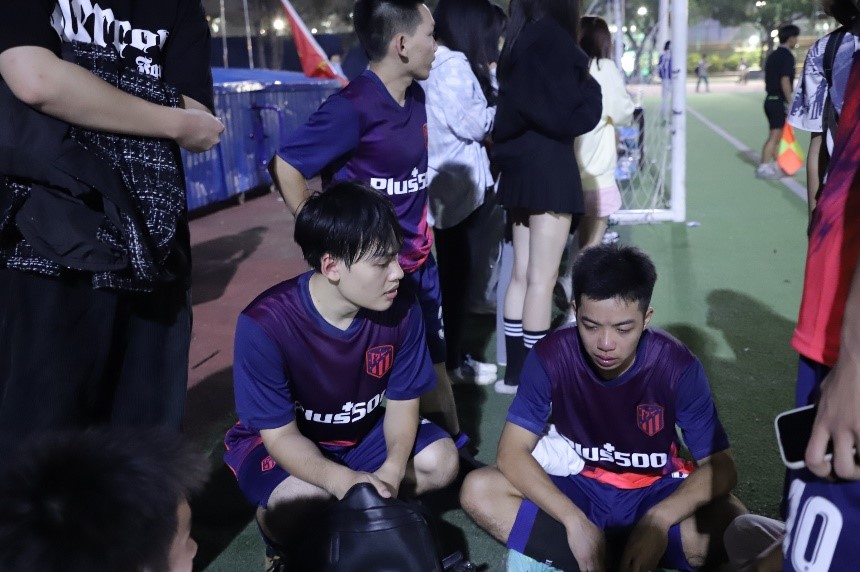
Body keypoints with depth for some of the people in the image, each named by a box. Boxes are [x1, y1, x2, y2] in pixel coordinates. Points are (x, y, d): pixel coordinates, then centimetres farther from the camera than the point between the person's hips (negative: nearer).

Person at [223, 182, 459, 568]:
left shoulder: (401, 309, -20)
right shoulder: (265, 324, -32)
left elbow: (402, 402, -9)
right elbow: (280, 434, -26)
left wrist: (393, 468, -30)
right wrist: (341, 481, -44)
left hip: (364, 430, 4)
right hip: (283, 439, -4)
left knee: (441, 461, -17)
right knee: (303, 503, -34)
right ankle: (281, 539, 1)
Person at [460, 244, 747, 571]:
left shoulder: (678, 366, -20)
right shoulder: (551, 356, -19)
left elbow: (720, 467, -17)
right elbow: (512, 452, -18)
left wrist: (657, 521, -35)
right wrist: (574, 520, -32)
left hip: (654, 494, 0)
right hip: (580, 489, 1)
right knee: (477, 491, -23)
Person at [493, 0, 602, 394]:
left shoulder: (518, 42, 14)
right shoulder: (553, 40, -11)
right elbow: (568, 116, -13)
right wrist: (589, 89, 3)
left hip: (520, 166, 8)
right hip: (549, 168, -8)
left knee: (522, 274, 12)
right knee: (542, 279, -4)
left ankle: (515, 371, 19)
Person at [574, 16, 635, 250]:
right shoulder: (604, 68, -6)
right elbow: (623, 112, -2)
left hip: (573, 171, 5)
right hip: (596, 174, -5)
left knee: (582, 245, 16)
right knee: (591, 248, 1)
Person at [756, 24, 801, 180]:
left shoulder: (772, 55, 14)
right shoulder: (787, 56, -12)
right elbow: (785, 81, -19)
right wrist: (790, 103, -16)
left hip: (770, 99, 9)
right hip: (779, 101, -9)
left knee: (776, 135, 15)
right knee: (775, 136, -4)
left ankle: (777, 165, 21)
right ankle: (763, 168, -4)